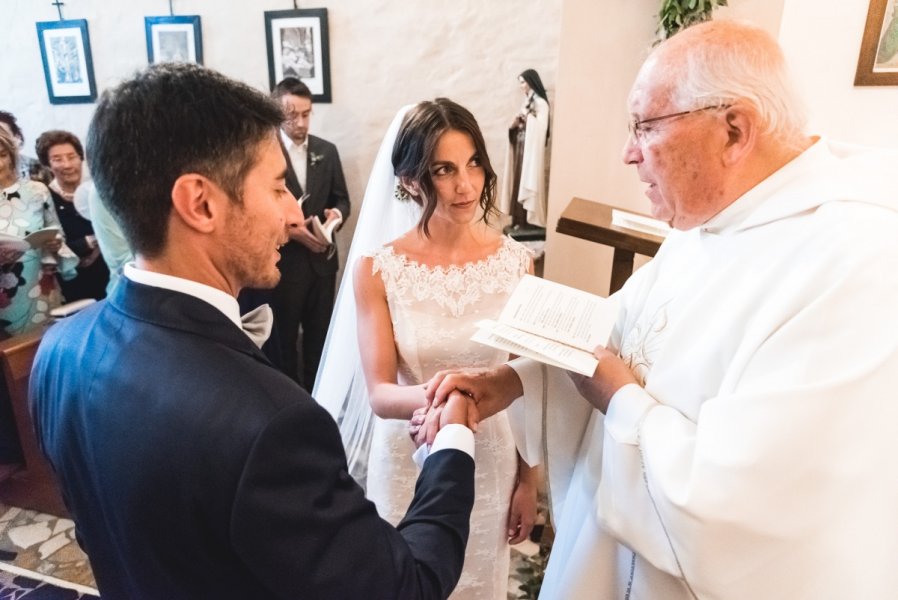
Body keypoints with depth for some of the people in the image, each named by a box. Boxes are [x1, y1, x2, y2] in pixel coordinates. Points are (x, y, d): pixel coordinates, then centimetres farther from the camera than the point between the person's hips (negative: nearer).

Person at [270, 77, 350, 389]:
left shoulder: (327, 150, 6)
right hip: (282, 261, -4)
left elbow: (341, 198, 10)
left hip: (322, 258, 4)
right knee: (284, 336, 10)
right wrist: (289, 231, -21)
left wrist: (336, 213, -12)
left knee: (320, 333, 15)